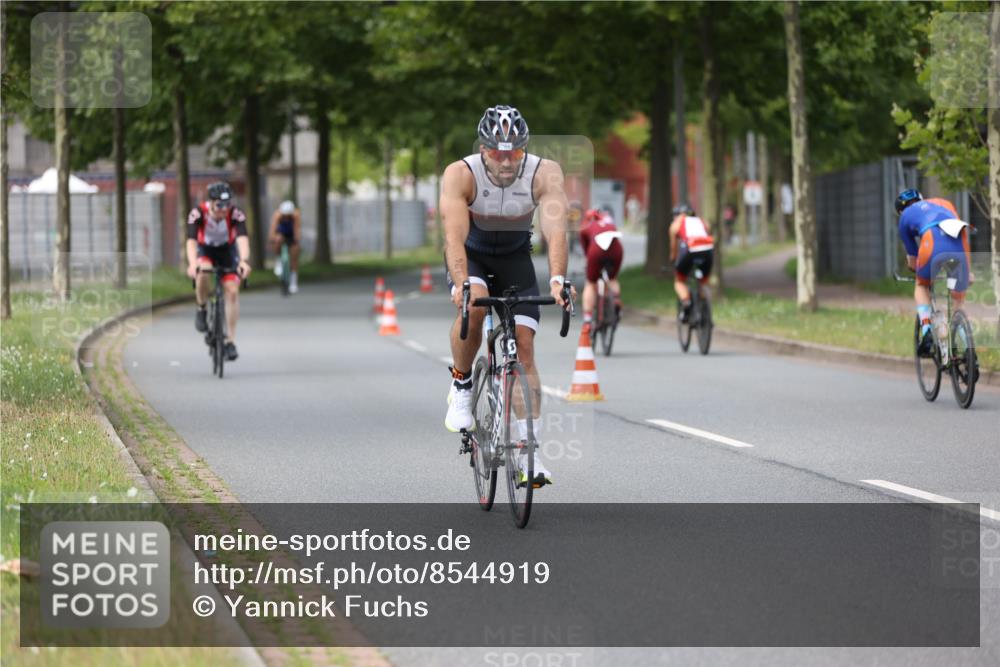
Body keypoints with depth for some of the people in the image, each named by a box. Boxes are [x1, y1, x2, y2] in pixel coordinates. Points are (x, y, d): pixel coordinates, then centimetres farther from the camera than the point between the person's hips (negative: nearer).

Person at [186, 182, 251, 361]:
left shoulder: (236, 215, -29)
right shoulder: (198, 214, -30)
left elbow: (242, 238, -42)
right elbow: (191, 241, -39)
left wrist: (244, 260, -60)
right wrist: (192, 264, -57)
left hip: (227, 250, 1)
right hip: (205, 250, -1)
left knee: (232, 290, -15)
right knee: (203, 272, -35)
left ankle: (230, 341, -6)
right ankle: (202, 309, -9)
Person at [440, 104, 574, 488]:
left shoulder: (544, 173, -27)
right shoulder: (461, 175, -30)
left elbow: (555, 230, -37)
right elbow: (454, 235, -40)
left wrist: (557, 279, -54)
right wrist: (462, 284, -55)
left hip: (515, 258, 1)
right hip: (471, 257, -1)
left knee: (524, 347, -10)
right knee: (474, 306, -34)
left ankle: (530, 451, -9)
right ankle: (461, 385, -8)